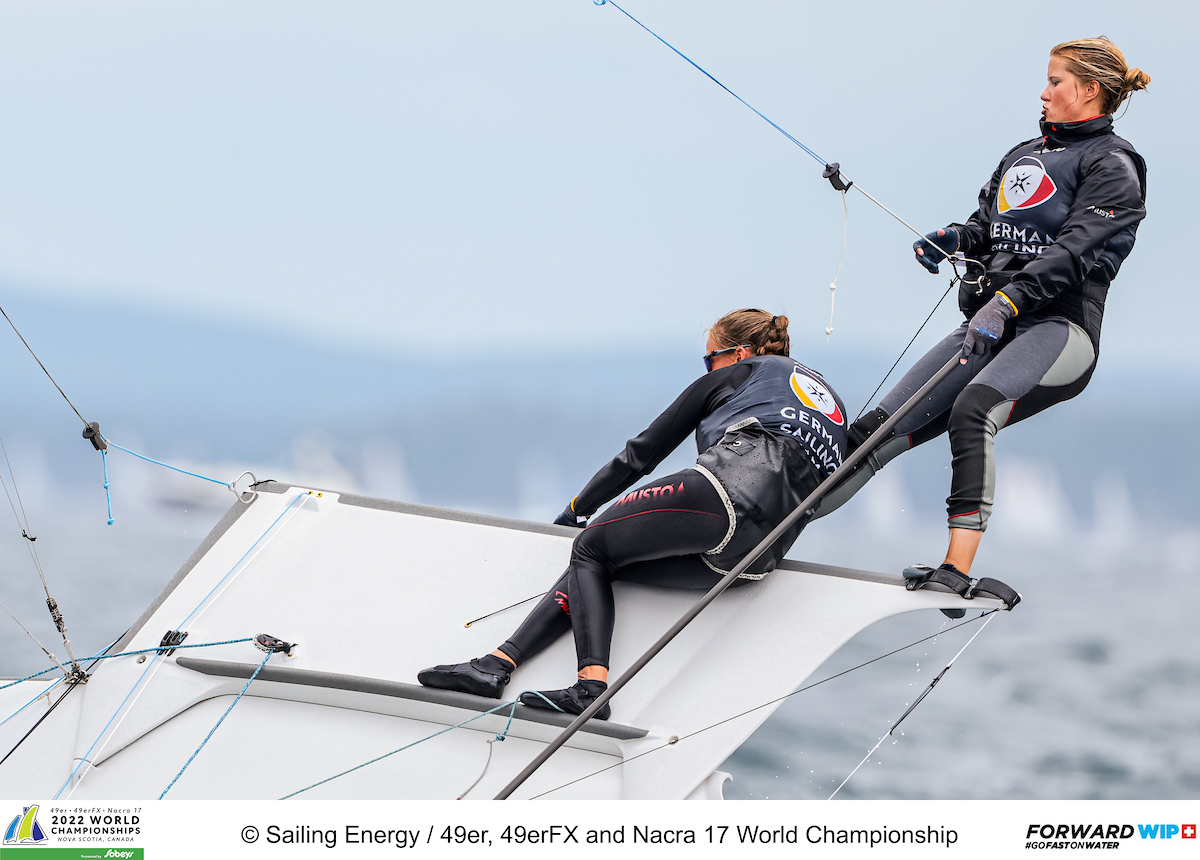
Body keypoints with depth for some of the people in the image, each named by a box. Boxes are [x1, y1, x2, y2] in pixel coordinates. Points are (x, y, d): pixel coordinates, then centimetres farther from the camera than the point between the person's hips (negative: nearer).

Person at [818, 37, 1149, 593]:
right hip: (990, 325, 8)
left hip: (1058, 328, -8)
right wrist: (957, 239, 1)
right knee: (883, 426, -8)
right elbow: (989, 226, 27)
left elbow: (1074, 250, -16)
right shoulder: (1023, 156, 25)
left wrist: (1006, 301, -30)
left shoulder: (1111, 166, -1)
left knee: (972, 411, -35)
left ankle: (957, 572, -43)